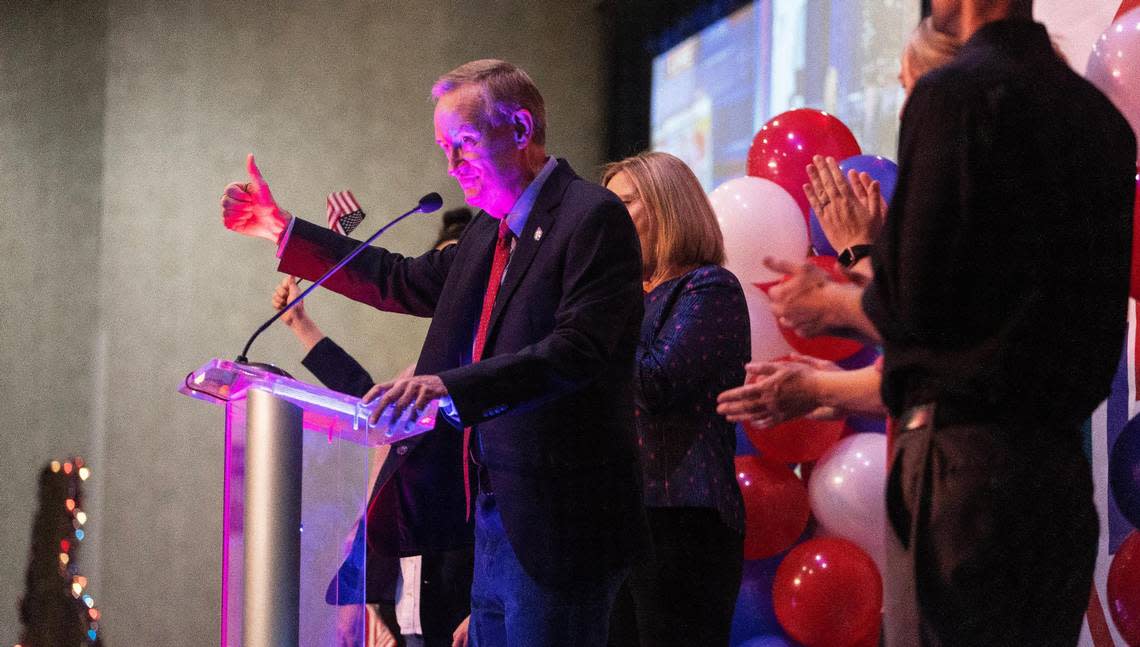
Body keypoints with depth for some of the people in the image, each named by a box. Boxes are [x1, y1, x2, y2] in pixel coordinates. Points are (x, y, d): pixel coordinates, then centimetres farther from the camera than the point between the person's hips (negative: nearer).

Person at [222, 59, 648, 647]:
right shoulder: (491, 231, 17)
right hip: (495, 522, 9)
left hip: (556, 529, -9)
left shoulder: (593, 217, -12)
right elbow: (404, 283, 30)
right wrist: (279, 229, 29)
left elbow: (579, 349, -24)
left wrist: (452, 386, -33)